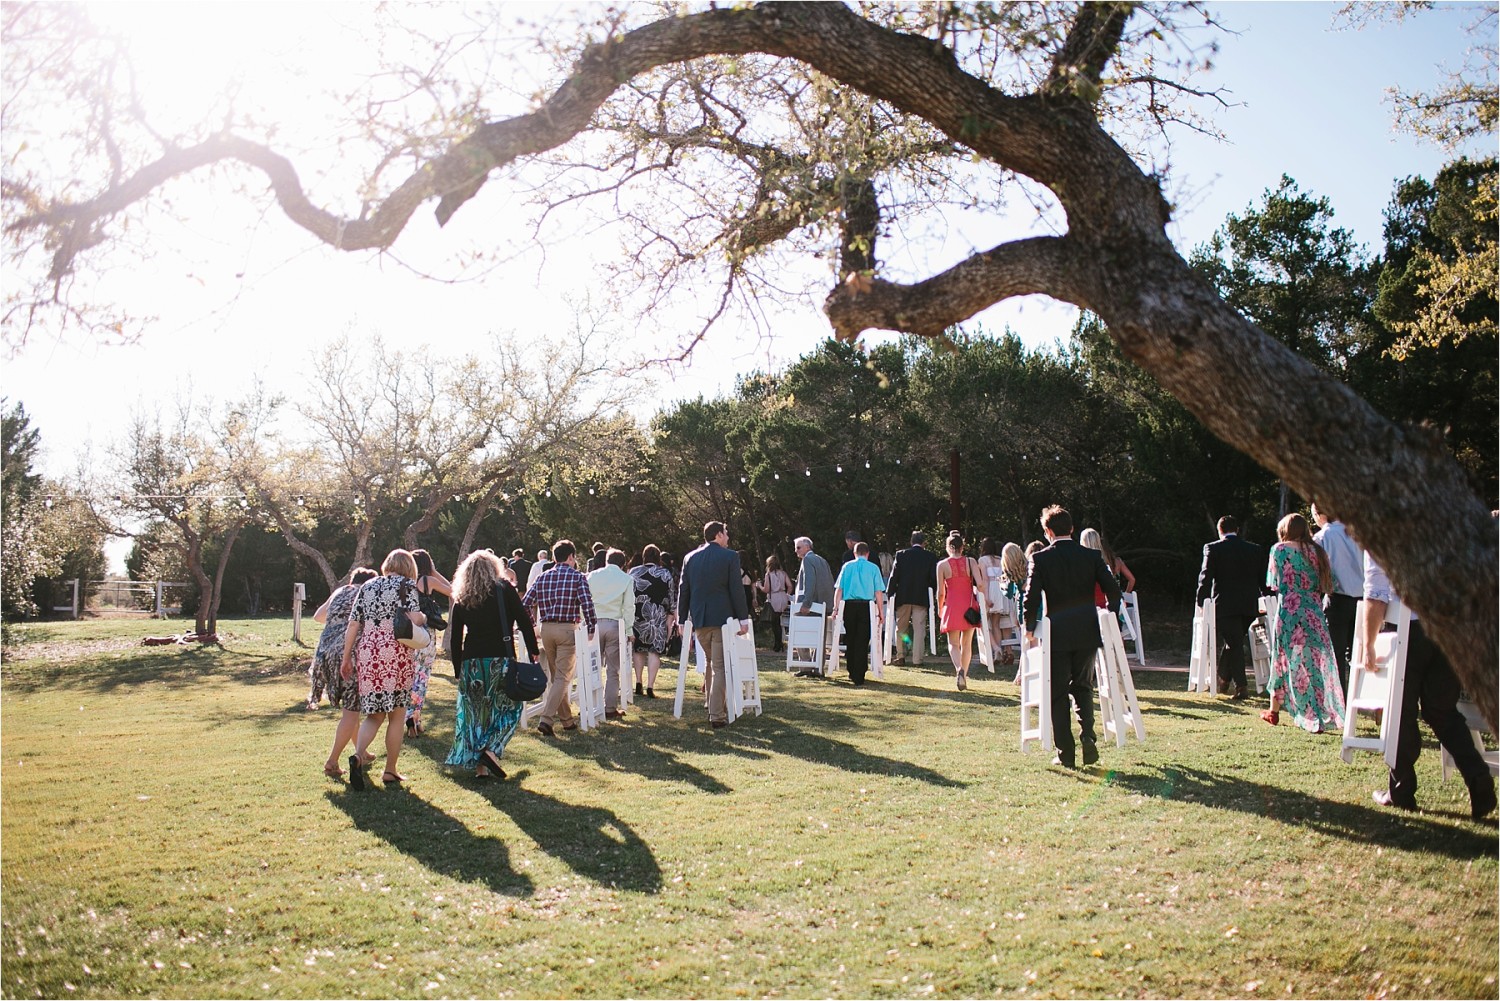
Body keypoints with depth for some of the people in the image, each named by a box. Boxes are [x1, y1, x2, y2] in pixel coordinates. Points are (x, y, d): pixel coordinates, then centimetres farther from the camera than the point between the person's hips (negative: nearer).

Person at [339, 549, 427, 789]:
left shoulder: (367, 586, 14)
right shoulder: (407, 584, 1)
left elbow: (353, 624, 10)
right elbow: (415, 619, -13)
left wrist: (346, 658, 14)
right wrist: (425, 618, 9)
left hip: (367, 652, 4)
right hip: (397, 654, -4)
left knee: (375, 713, 12)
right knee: (397, 714, 8)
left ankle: (359, 755, -13)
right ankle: (390, 771, 13)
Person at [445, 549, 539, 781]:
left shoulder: (461, 599, 11)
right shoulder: (505, 589, 1)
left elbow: (455, 638, 11)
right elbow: (524, 622, -5)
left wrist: (459, 670, 17)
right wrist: (533, 652, 0)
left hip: (471, 662, 3)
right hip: (500, 660, -3)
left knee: (476, 712, 10)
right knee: (510, 706, 10)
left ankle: (480, 765, 10)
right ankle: (492, 750, -8)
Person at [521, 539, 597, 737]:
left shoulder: (542, 577, 9)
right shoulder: (577, 577, -4)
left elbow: (525, 604, 6)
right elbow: (587, 604, -13)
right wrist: (591, 629, -3)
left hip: (546, 629, 5)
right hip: (567, 629, -5)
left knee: (555, 676, 16)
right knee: (562, 678, -2)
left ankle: (566, 719, 24)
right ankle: (545, 719, -14)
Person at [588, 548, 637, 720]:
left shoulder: (592, 576, 7)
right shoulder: (627, 579, 2)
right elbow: (629, 607, -1)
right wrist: (629, 631, 3)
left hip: (594, 623, 2)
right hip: (615, 625, -1)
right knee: (613, 669, 5)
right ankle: (610, 709, 5)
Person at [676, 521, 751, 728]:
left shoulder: (690, 558, 7)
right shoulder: (730, 556, -5)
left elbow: (683, 590, 9)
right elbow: (737, 589, -9)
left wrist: (683, 619, 14)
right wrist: (743, 618, -4)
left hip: (699, 619, 5)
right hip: (722, 618, -5)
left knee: (711, 662, 20)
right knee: (720, 666, -1)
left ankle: (715, 705, 26)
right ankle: (717, 715, -4)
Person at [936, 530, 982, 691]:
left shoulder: (942, 565, -2)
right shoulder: (971, 561, 0)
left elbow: (940, 592, -2)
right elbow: (979, 584, -10)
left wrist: (940, 610, 13)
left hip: (952, 606, -2)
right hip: (969, 606, 2)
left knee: (953, 643, 5)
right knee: (966, 643, 15)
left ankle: (959, 669, -22)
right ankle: (964, 675, 17)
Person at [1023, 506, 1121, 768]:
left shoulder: (1041, 559, -4)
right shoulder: (1092, 556, 3)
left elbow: (1031, 598, -11)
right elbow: (1113, 590, -1)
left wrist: (1030, 629, 0)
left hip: (1056, 635, -2)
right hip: (1087, 632, 2)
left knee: (1058, 693, 7)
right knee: (1083, 687, 18)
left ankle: (1065, 753, 6)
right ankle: (1087, 736, -2)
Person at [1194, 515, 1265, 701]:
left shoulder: (1212, 549, -4)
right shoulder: (1256, 550, 9)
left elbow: (1205, 577, -8)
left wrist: (1201, 602, -2)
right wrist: (1260, 601, 17)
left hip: (1224, 605, -4)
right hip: (1249, 606, 4)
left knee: (1233, 644, 0)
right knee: (1234, 642, 17)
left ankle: (1241, 686, -6)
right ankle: (1224, 679, 26)